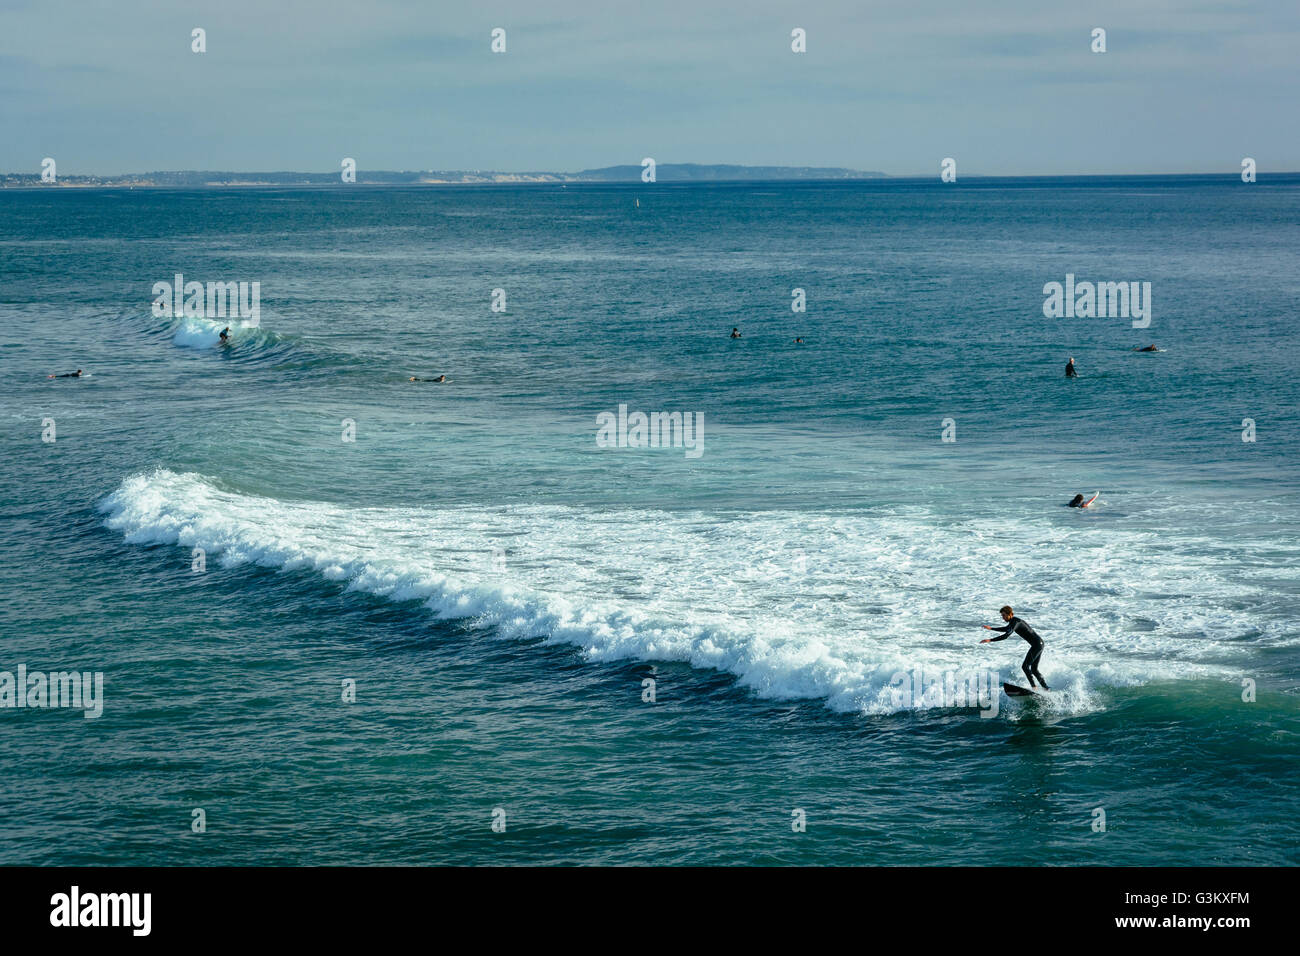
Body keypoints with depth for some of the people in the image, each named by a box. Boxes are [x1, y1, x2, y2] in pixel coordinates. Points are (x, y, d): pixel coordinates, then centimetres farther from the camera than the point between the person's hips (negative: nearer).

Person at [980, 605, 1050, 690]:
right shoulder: (1013, 621, 12)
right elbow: (1006, 629, 34)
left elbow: (1006, 635, -30)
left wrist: (990, 640, -32)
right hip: (1038, 644, 10)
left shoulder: (1015, 622, -18)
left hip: (1037, 644, -10)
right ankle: (1046, 688, 18)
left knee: (1025, 666, -13)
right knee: (1034, 669, 15)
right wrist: (991, 628, 37)